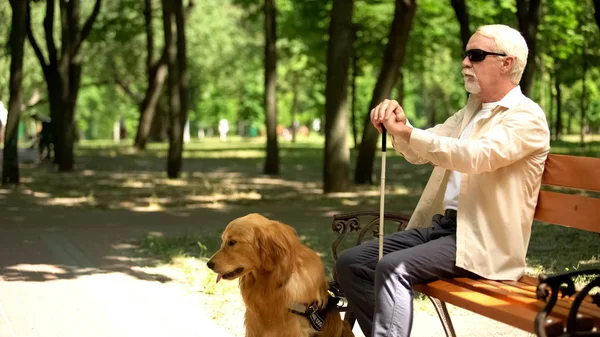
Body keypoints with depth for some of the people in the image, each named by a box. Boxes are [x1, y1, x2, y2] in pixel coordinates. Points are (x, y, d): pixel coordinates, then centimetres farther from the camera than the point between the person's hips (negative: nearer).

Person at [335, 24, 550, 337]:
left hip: (481, 239, -8)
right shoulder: (470, 111, 18)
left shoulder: (527, 117, -8)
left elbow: (476, 156, -26)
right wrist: (399, 124, -10)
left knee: (393, 268, -29)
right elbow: (419, 153, 12)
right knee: (350, 263, -4)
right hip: (440, 224, 8)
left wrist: (407, 133, -33)